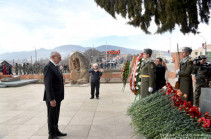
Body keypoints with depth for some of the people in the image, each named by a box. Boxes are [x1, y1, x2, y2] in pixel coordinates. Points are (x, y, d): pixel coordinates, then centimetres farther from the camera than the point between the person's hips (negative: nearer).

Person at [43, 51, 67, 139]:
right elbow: (48, 85, -23)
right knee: (51, 116, 6)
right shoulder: (48, 67, -18)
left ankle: (56, 131, 35)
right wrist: (51, 99, -24)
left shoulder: (55, 67, 12)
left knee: (56, 116, 20)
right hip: (52, 98, -9)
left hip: (57, 97, 9)